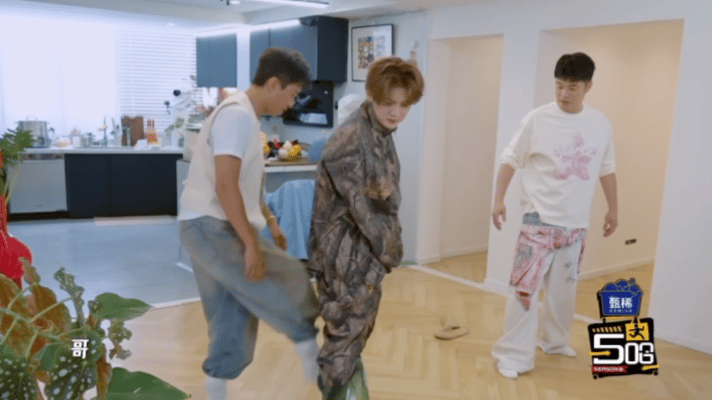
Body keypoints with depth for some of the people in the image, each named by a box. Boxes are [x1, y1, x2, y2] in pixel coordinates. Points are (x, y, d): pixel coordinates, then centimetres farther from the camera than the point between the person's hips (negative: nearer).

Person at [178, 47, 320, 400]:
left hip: (218, 228, 10)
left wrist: (269, 219, 19)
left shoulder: (244, 116, 16)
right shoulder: (237, 115, -17)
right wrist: (252, 244, -22)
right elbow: (226, 187, -25)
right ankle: (311, 353, 16)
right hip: (210, 227, -10)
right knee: (289, 283, -4)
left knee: (234, 317, 13)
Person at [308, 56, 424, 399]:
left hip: (365, 250, 9)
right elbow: (360, 203, -22)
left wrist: (388, 247, 8)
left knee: (355, 333, 22)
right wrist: (388, 249, -12)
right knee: (346, 336, 2)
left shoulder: (383, 133, 8)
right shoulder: (350, 137, -22)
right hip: (345, 253, -9)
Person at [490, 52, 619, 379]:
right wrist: (498, 199, -8)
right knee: (525, 286, -8)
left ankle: (554, 341, 36)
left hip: (576, 222, 4)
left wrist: (613, 208, 16)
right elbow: (511, 160, -3)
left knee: (564, 287, 15)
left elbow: (606, 169, 14)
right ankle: (513, 354, 2)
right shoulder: (538, 120, -8)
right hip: (540, 218, -4)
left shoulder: (601, 124, 4)